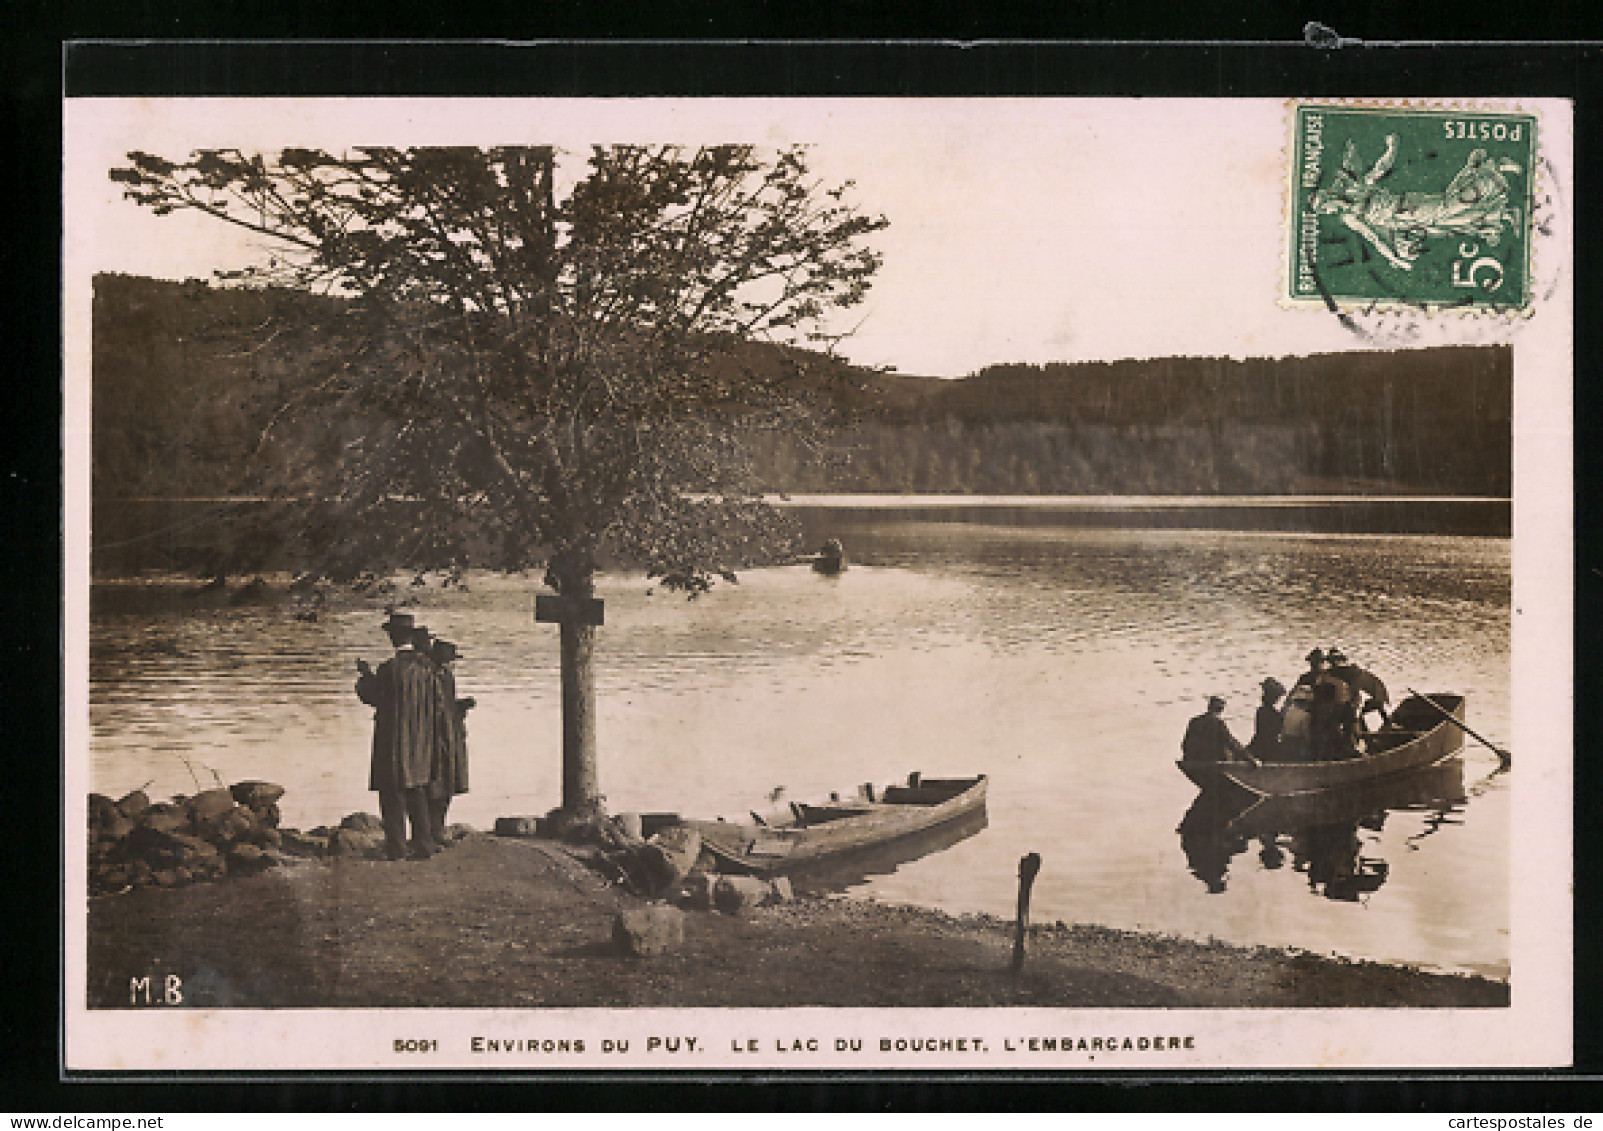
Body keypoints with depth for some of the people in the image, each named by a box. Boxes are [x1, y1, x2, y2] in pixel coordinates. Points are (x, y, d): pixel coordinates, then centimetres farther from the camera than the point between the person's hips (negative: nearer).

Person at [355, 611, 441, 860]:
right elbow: (435, 703, 5)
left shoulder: (390, 668, -18)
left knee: (392, 793, 3)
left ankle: (396, 846, 5)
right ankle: (423, 844, 13)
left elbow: (369, 696, -4)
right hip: (420, 742, 6)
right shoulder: (425, 665, -1)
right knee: (417, 793, 14)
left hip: (394, 741, -6)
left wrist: (364, 675, 14)